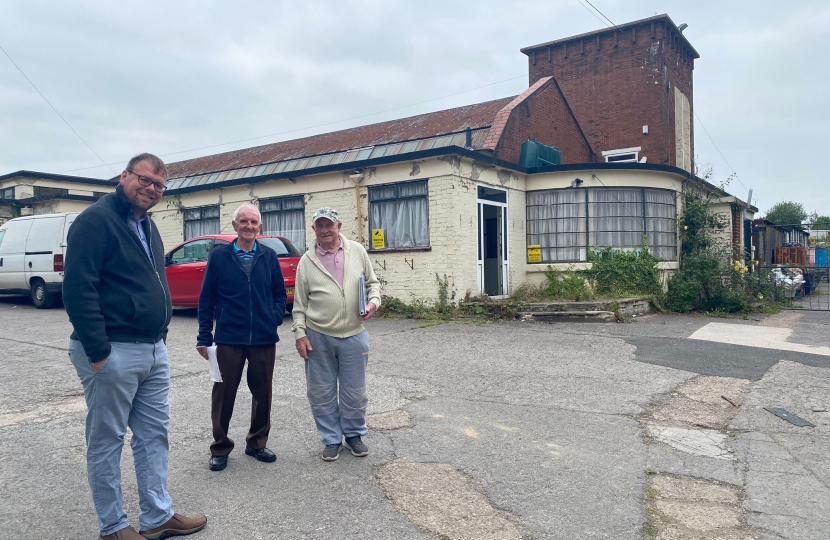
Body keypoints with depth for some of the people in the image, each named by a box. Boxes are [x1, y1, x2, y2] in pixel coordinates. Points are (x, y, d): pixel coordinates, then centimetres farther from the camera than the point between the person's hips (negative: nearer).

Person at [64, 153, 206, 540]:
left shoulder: (147, 226, 15)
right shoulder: (97, 220, -12)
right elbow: (78, 290, -19)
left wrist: (161, 336, 15)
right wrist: (98, 352, -21)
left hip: (154, 351, 9)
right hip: (112, 353, -9)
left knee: (155, 435, 14)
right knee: (106, 441, 6)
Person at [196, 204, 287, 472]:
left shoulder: (269, 256, 4)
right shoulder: (219, 256, -1)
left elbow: (280, 293, 10)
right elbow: (206, 298, 1)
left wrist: (275, 318, -4)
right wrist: (204, 337, -1)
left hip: (264, 339, 2)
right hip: (229, 339, -2)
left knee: (262, 393, 12)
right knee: (224, 394, 7)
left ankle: (257, 443, 29)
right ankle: (220, 448, 24)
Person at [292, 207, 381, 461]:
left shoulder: (357, 251, 2)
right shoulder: (307, 261, 1)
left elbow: (372, 282, 11)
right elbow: (300, 303, 2)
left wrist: (373, 301, -9)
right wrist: (300, 333, -3)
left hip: (354, 335, 0)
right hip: (318, 337, 0)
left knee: (355, 392, 10)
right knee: (321, 393, 9)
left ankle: (354, 435, 31)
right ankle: (332, 439, 26)